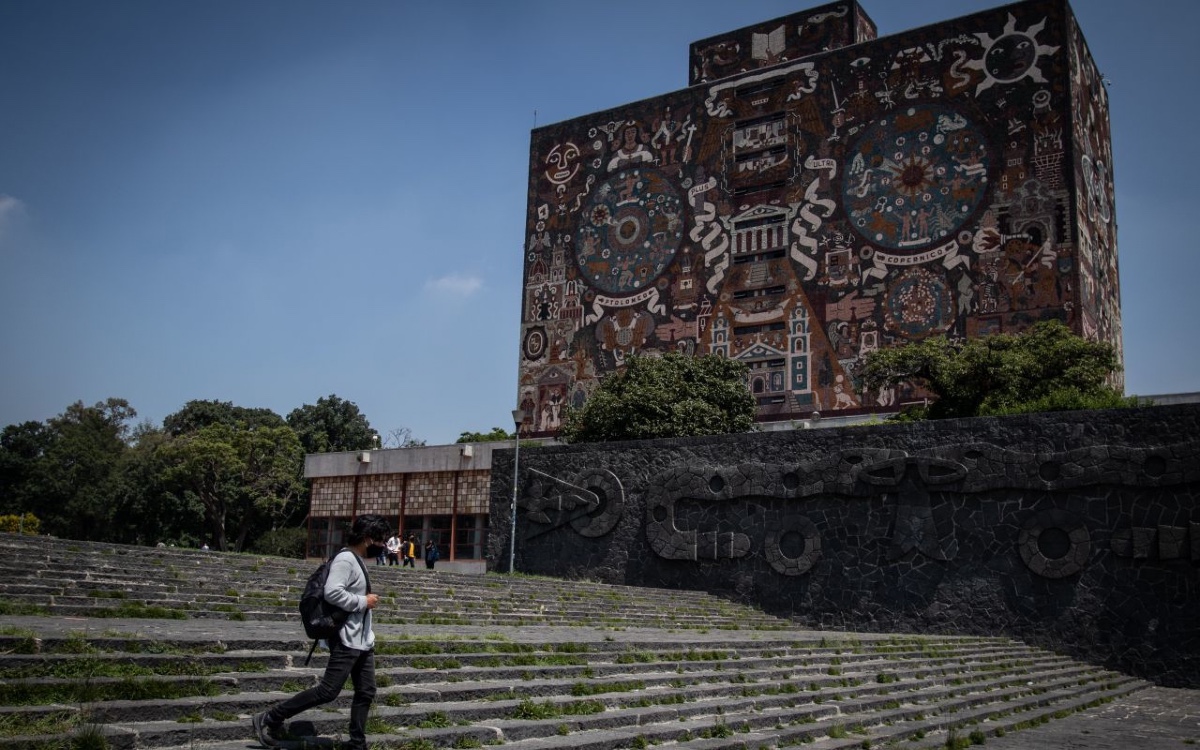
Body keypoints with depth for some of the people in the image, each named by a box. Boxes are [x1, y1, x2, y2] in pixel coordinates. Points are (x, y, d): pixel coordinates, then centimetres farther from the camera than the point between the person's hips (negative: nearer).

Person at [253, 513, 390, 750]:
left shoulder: (358, 561, 15)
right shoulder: (345, 559, -16)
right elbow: (332, 592, -28)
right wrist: (363, 602, -19)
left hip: (363, 640, 10)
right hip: (347, 640, -10)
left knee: (366, 693, 8)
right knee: (328, 691, -8)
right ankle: (270, 719, 3)